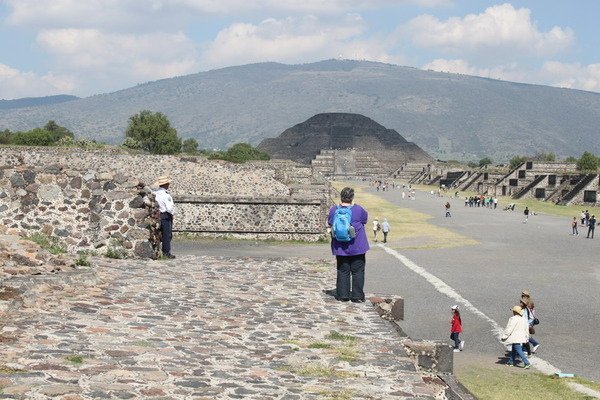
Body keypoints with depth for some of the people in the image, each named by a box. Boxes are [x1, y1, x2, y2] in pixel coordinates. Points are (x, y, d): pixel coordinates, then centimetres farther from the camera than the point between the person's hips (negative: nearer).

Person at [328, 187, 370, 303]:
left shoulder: (334, 210, -4)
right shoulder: (358, 209, -12)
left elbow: (330, 223, 11)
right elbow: (365, 218, 6)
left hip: (340, 248, 3)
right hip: (357, 247, -2)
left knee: (343, 271, 10)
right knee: (358, 271, 6)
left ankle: (342, 295, 9)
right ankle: (357, 296, 5)